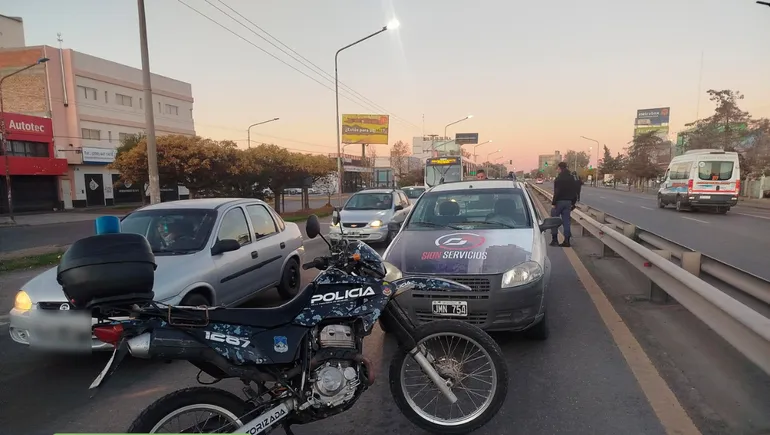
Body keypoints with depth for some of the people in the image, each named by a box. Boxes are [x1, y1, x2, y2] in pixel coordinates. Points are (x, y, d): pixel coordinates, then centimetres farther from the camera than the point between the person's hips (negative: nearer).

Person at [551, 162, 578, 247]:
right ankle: (566, 240, 6)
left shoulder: (559, 179, -13)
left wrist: (553, 203, -14)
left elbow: (557, 192, -18)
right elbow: (575, 192, 14)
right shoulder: (572, 178, 11)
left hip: (560, 201, -6)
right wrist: (573, 203, 19)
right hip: (568, 202, 7)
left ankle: (554, 239, 2)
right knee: (566, 221, 8)